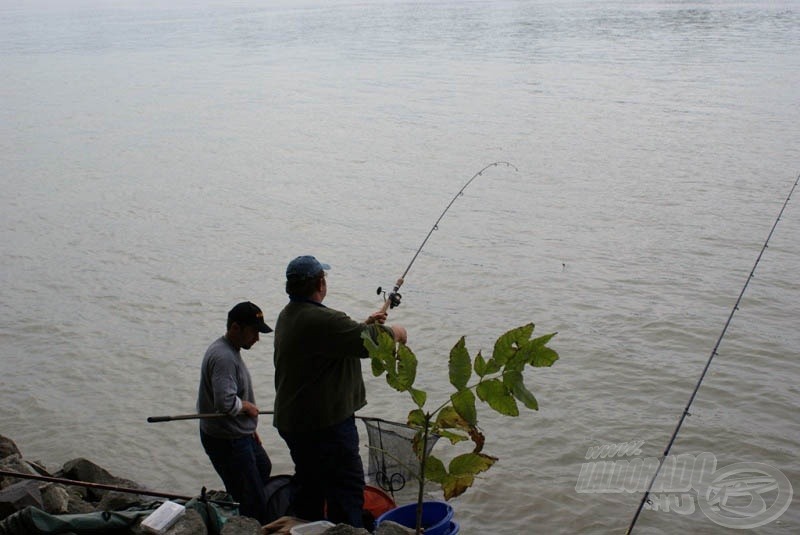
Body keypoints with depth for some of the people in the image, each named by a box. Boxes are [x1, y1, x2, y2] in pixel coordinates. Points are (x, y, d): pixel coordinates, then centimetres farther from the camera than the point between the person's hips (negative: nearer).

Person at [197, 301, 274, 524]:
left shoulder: (231, 351, 8)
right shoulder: (223, 357, -26)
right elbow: (225, 403, -35)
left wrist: (249, 428, 19)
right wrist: (247, 406, -16)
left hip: (239, 433, 11)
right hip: (226, 440, -11)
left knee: (263, 468, 31)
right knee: (254, 502, -6)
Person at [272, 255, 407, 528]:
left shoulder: (288, 316, 11)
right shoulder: (321, 319, -23)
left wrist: (366, 324, 19)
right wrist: (395, 332, -2)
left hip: (292, 420, 10)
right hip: (325, 423, -10)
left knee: (308, 485, 18)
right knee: (347, 486, -2)